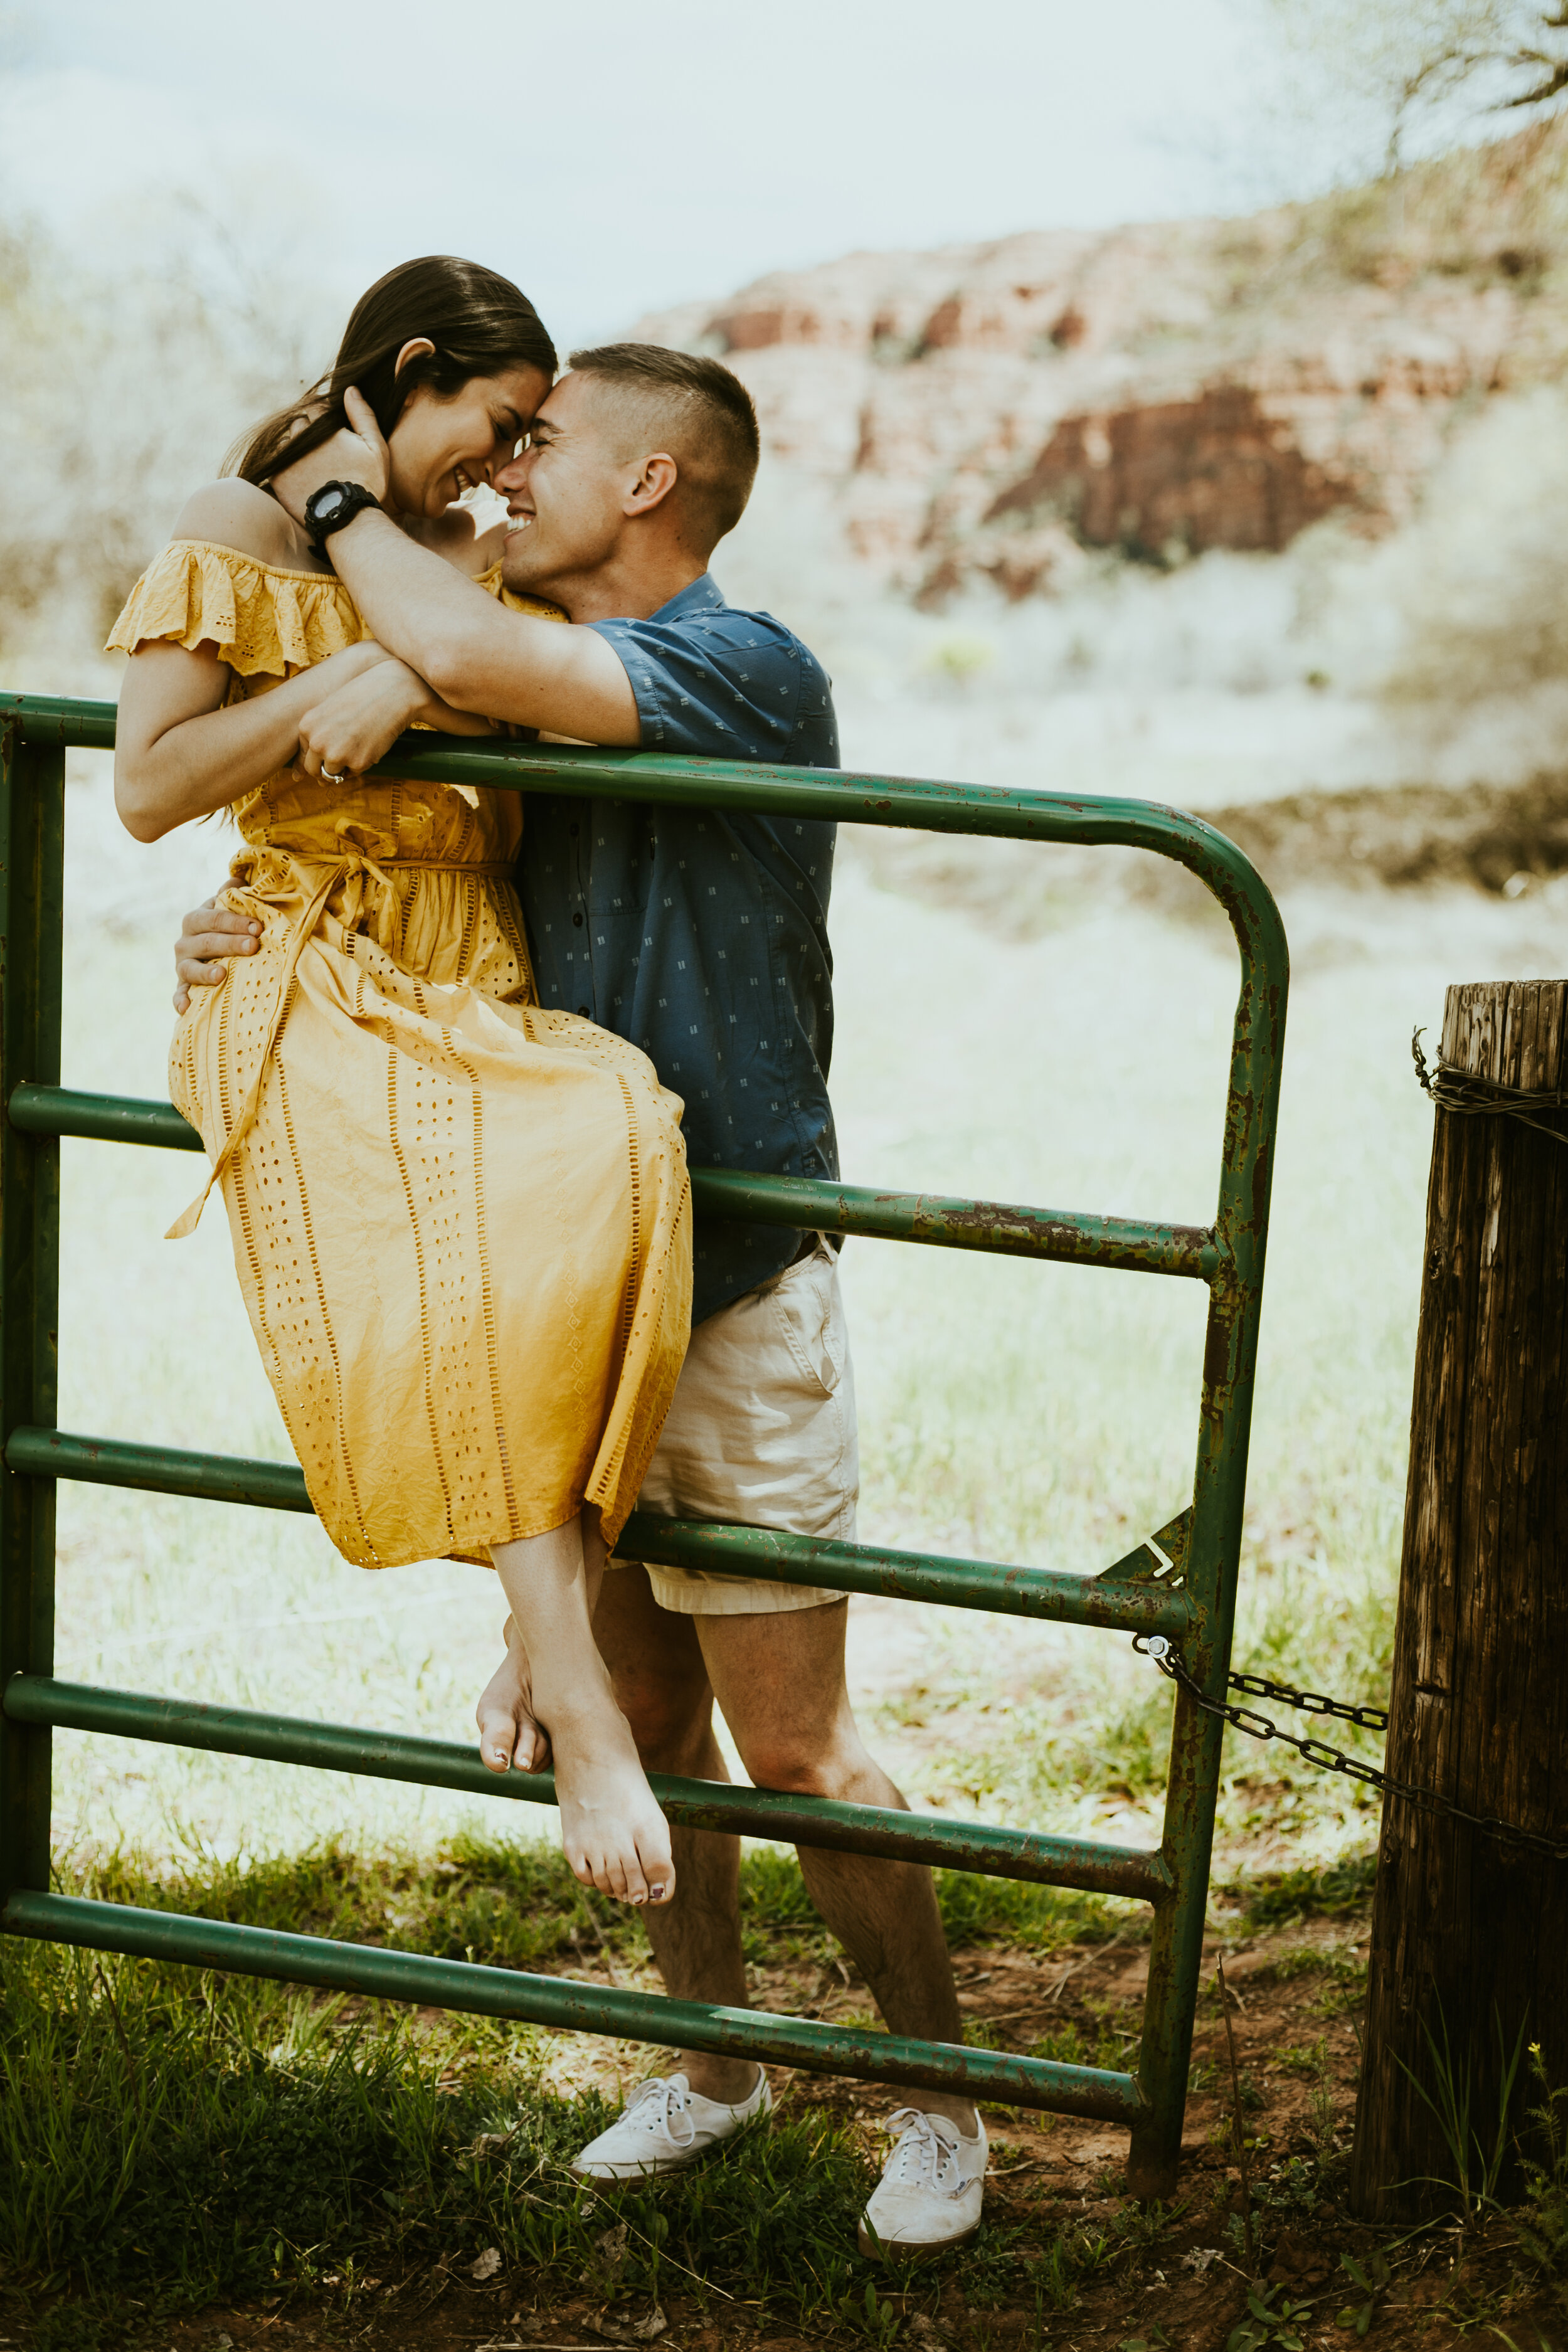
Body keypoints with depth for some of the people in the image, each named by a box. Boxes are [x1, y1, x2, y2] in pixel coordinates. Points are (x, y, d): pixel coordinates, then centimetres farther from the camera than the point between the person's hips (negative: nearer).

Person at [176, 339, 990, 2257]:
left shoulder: (748, 673, -15)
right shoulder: (530, 703, 11)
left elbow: (470, 654, -30)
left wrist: (345, 506, -11)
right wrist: (251, 944, -3)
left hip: (734, 1298, -7)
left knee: (790, 1747, -1)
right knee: (637, 1708, 15)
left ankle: (939, 2098, 18)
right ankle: (711, 2056, 33)